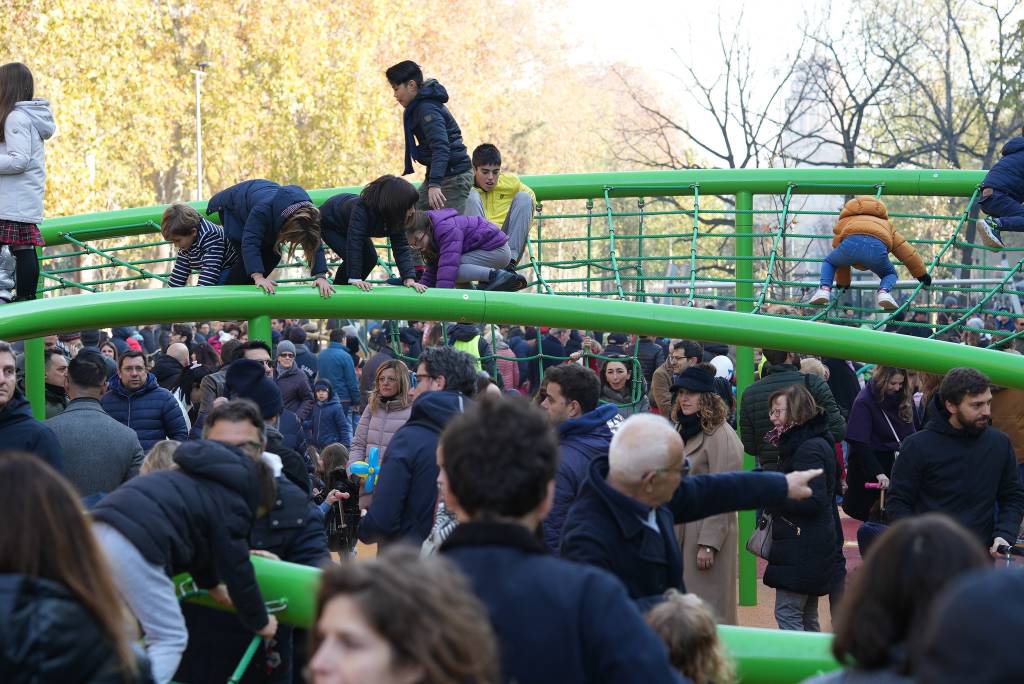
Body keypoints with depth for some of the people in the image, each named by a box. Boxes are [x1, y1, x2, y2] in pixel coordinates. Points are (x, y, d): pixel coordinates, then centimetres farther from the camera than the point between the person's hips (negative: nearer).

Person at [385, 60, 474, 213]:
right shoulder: (418, 107, 13)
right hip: (438, 174, 11)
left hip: (453, 177, -11)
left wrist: (434, 184, -39)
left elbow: (441, 147, -30)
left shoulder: (427, 109, -18)